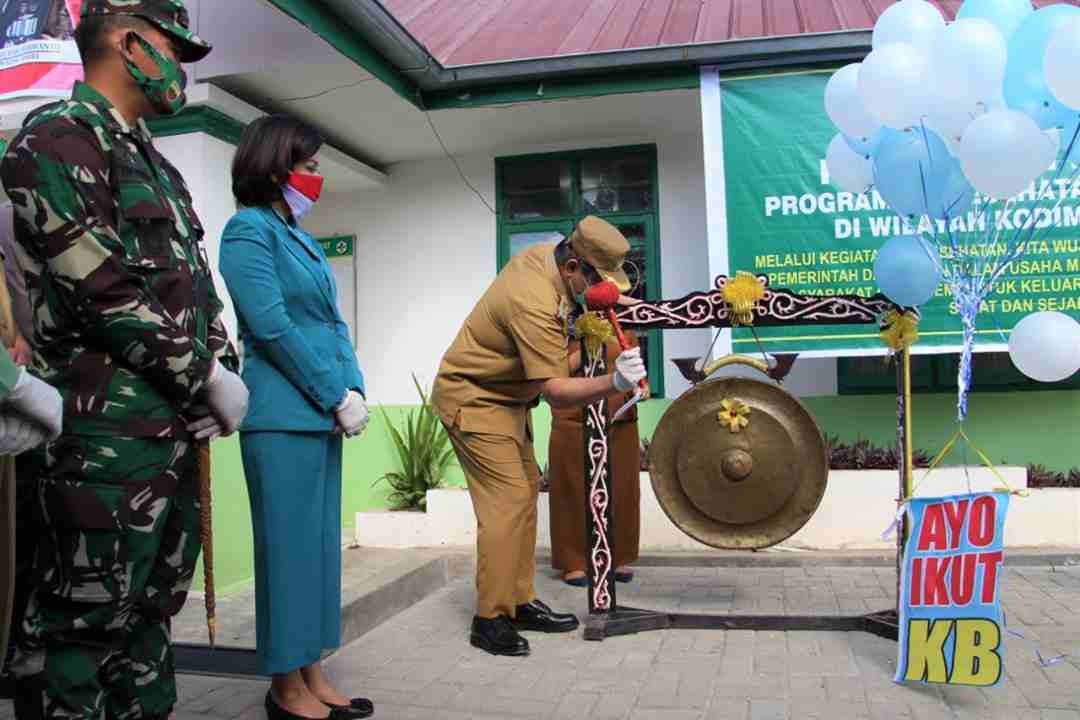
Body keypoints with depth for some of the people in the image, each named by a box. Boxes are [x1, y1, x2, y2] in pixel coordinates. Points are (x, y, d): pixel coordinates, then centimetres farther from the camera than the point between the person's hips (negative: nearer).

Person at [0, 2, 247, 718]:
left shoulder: (153, 162, 22)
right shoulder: (59, 136, -6)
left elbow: (196, 282, 21)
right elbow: (105, 289, -16)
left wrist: (222, 370, 6)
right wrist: (210, 380, -12)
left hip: (178, 421, 9)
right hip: (110, 427, -9)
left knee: (152, 609, 16)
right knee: (85, 620, -1)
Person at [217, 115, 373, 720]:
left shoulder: (303, 239, 19)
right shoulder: (250, 229, -7)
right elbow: (272, 327, -15)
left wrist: (352, 389, 2)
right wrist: (338, 396, -12)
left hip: (322, 414, 9)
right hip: (283, 416, -9)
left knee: (321, 544, 11)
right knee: (291, 546, -2)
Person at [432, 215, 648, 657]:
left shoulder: (541, 254, -3)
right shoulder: (535, 304, -31)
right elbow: (555, 390, -33)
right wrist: (613, 383, -45)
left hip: (502, 397, 10)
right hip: (472, 397, -10)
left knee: (525, 490, 9)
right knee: (507, 500, -13)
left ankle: (520, 602, 16)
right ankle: (489, 620, -4)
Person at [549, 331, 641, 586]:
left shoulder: (624, 329, 10)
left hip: (620, 426, 4)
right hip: (574, 426, -4)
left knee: (620, 494, 9)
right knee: (575, 495, 2)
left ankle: (618, 558, 23)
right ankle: (574, 562, 13)